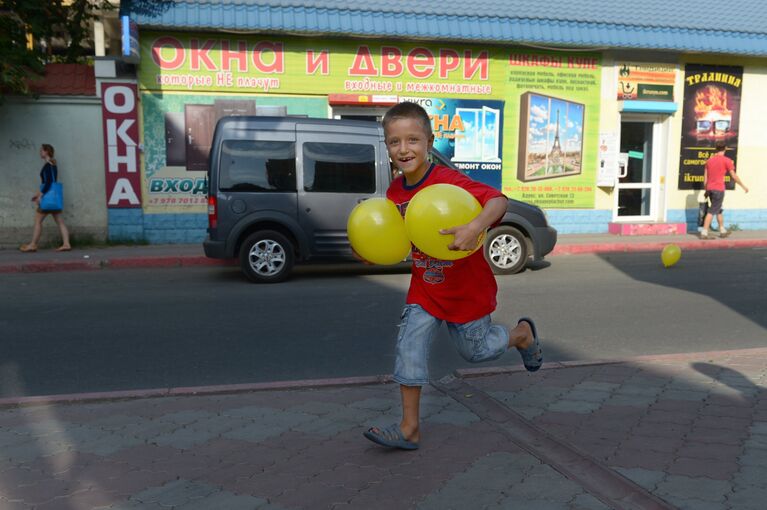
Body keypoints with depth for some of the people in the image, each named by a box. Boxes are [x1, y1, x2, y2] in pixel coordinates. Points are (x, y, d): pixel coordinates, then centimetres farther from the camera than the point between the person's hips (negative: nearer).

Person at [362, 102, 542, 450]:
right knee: (409, 348, -4)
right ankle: (409, 429, 8)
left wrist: (474, 228, -56)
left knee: (475, 349, 15)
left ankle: (522, 333, 48)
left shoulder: (449, 182, -27)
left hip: (467, 288, -5)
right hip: (424, 288, 5)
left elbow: (498, 200, -38)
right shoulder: (395, 192, -5)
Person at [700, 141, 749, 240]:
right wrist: (743, 186, 6)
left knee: (719, 210, 19)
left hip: (710, 188, 6)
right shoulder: (726, 160, -6)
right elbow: (734, 176, -5)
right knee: (712, 211, -6)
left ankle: (723, 231, 29)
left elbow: (705, 177, 12)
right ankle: (704, 233, -11)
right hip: (719, 189, -6)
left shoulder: (709, 160, 10)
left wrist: (706, 190, 19)